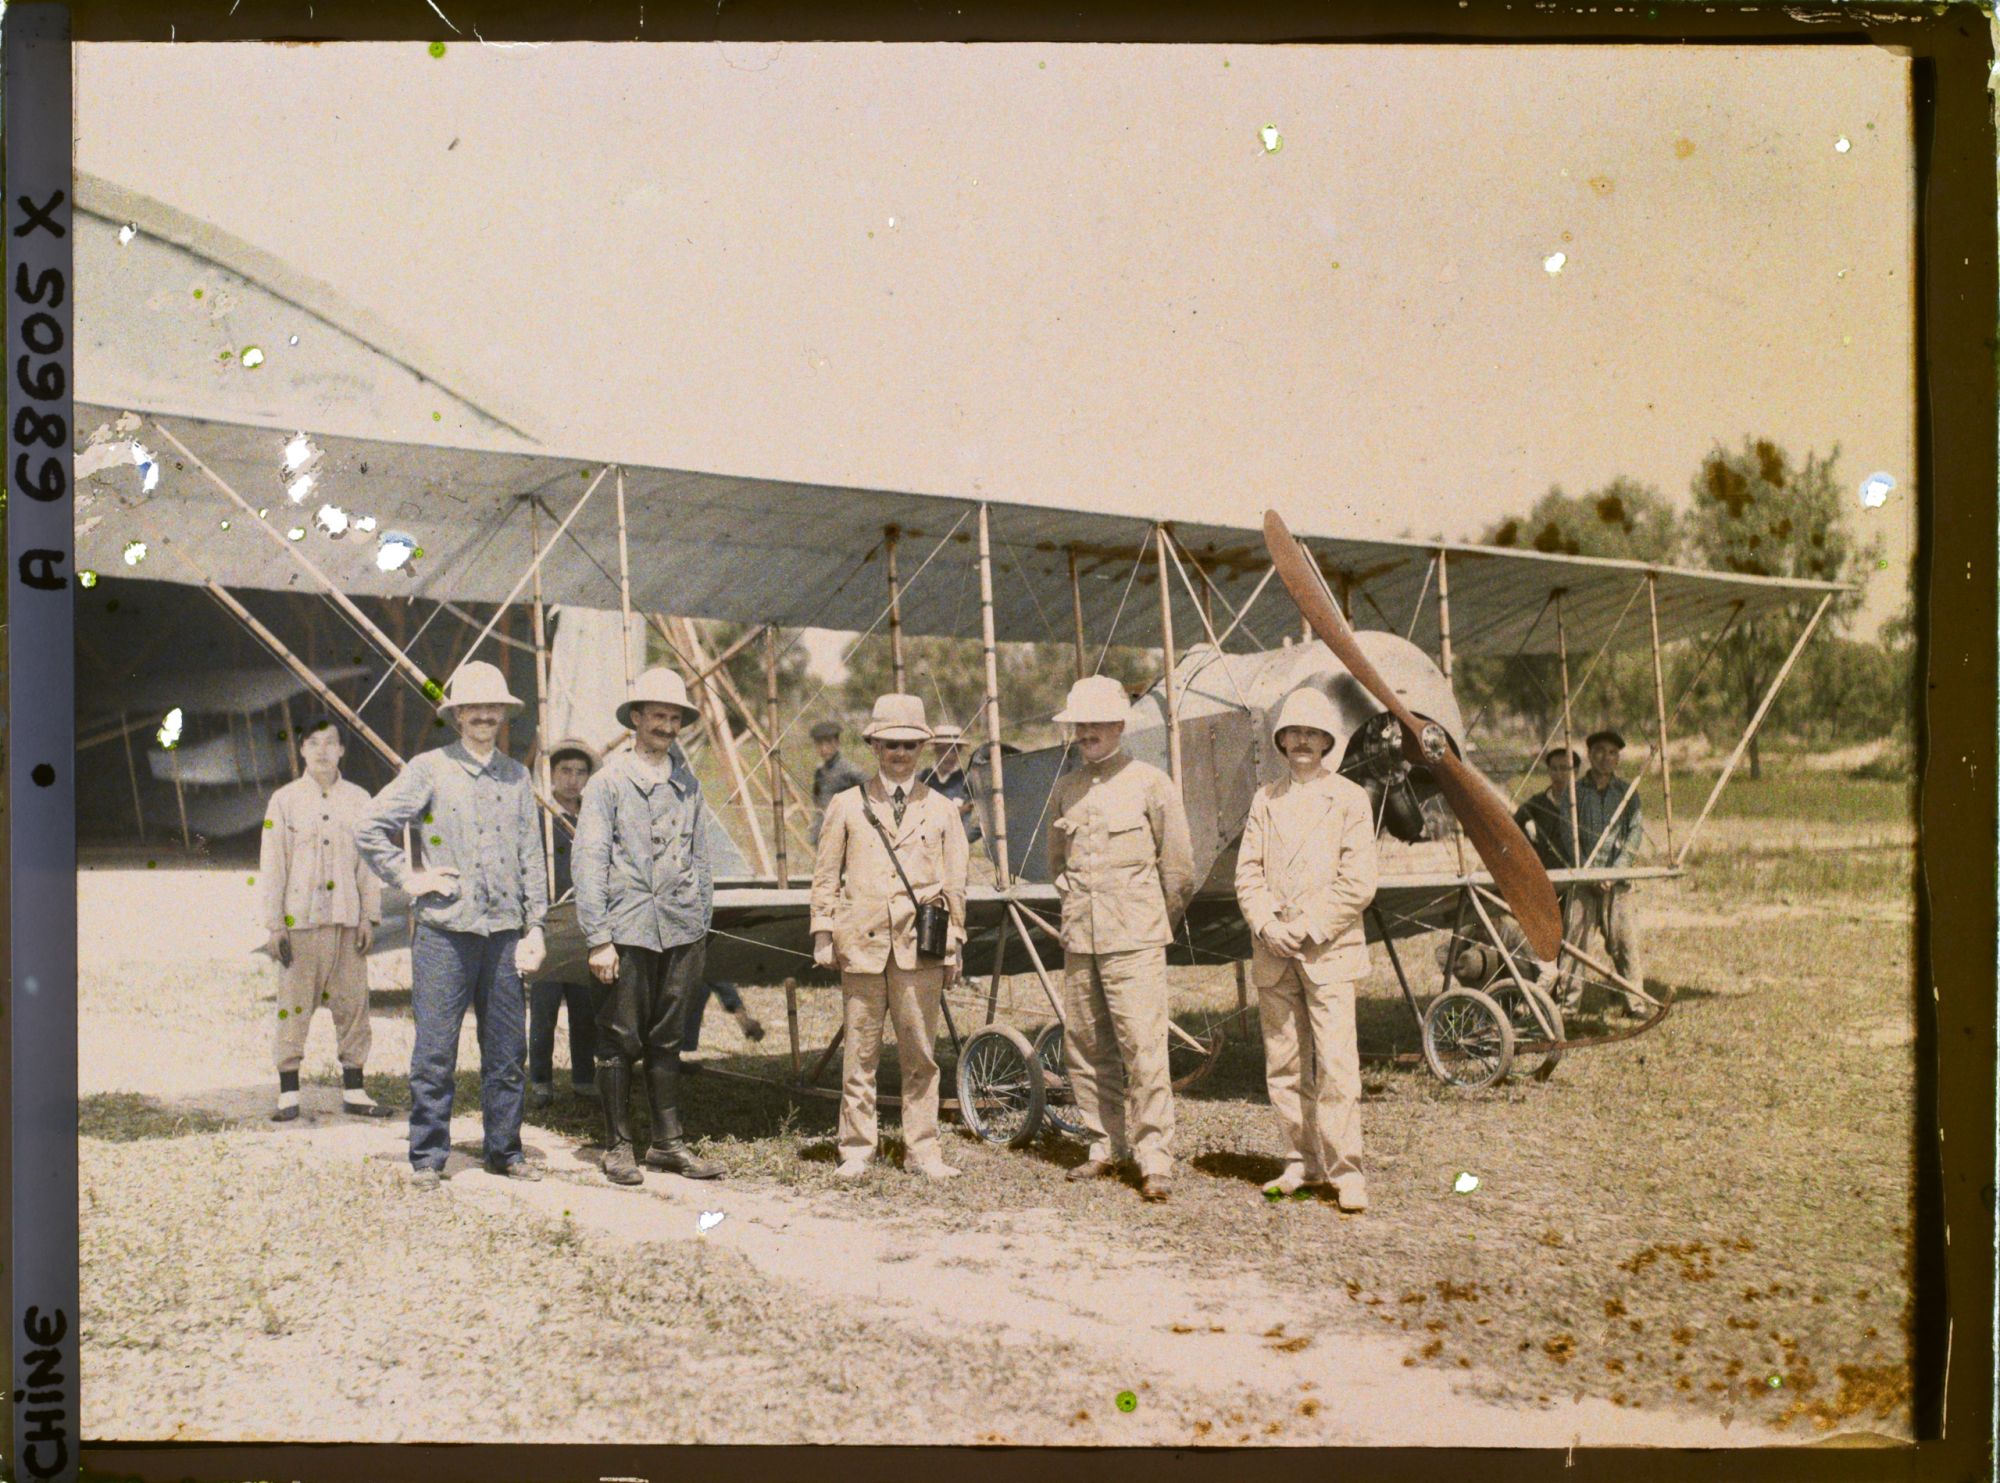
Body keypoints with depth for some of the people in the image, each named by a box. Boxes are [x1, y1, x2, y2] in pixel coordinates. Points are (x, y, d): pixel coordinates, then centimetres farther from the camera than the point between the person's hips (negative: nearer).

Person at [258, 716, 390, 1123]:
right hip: (300, 921, -2)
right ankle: (288, 1094, 6)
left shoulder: (359, 800, 9)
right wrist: (274, 924, -4)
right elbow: (272, 864, 2)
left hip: (347, 921, 2)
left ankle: (353, 1090, 13)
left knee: (353, 1004, 4)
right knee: (293, 1006, -1)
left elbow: (369, 861, 10)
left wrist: (369, 917, 3)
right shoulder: (284, 801, 3)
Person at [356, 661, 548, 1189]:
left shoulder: (517, 776, 13)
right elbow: (370, 831, 0)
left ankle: (504, 1150, 19)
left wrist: (534, 925, 9)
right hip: (444, 931, -3)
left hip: (503, 930, 4)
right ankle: (428, 1156, 10)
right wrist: (409, 880, -3)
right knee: (435, 1051, 0)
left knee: (507, 1051, 7)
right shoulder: (429, 769, 1)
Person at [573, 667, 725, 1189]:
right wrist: (598, 940, -10)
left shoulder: (687, 783, 13)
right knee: (620, 1042, 1)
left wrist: (701, 926, 13)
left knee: (666, 1041, 10)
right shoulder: (608, 783, -2)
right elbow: (589, 863, -5)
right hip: (627, 930, -4)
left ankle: (669, 1142, 18)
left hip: (680, 931, 4)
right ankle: (618, 1147, 11)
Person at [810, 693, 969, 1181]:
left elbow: (954, 884, 13)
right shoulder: (846, 806, 9)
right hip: (861, 942, 0)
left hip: (921, 945, 1)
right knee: (859, 1054, 3)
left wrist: (953, 944, 10)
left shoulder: (941, 810, 11)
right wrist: (822, 935, 4)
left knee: (921, 1054, 3)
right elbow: (825, 876, 10)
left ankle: (923, 1151, 12)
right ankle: (856, 1151, 12)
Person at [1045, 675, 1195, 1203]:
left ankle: (1155, 1160, -7)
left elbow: (1178, 866, 3)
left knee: (1144, 1049, -10)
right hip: (1078, 939, 6)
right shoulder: (1066, 788, 12)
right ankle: (1104, 1148, 19)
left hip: (1134, 940, -5)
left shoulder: (1149, 783, -2)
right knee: (1084, 1046, 8)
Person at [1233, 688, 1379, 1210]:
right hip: (1272, 952, 4)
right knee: (1284, 1064, 7)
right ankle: (1302, 1162, 18)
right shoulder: (1266, 799, 12)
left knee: (1335, 1064, -10)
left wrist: (1308, 930, -11)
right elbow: (1248, 871, 9)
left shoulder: (1350, 799, 1)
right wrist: (1265, 925, -7)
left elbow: (1358, 884, -5)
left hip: (1328, 951, -4)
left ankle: (1346, 1172, -5)